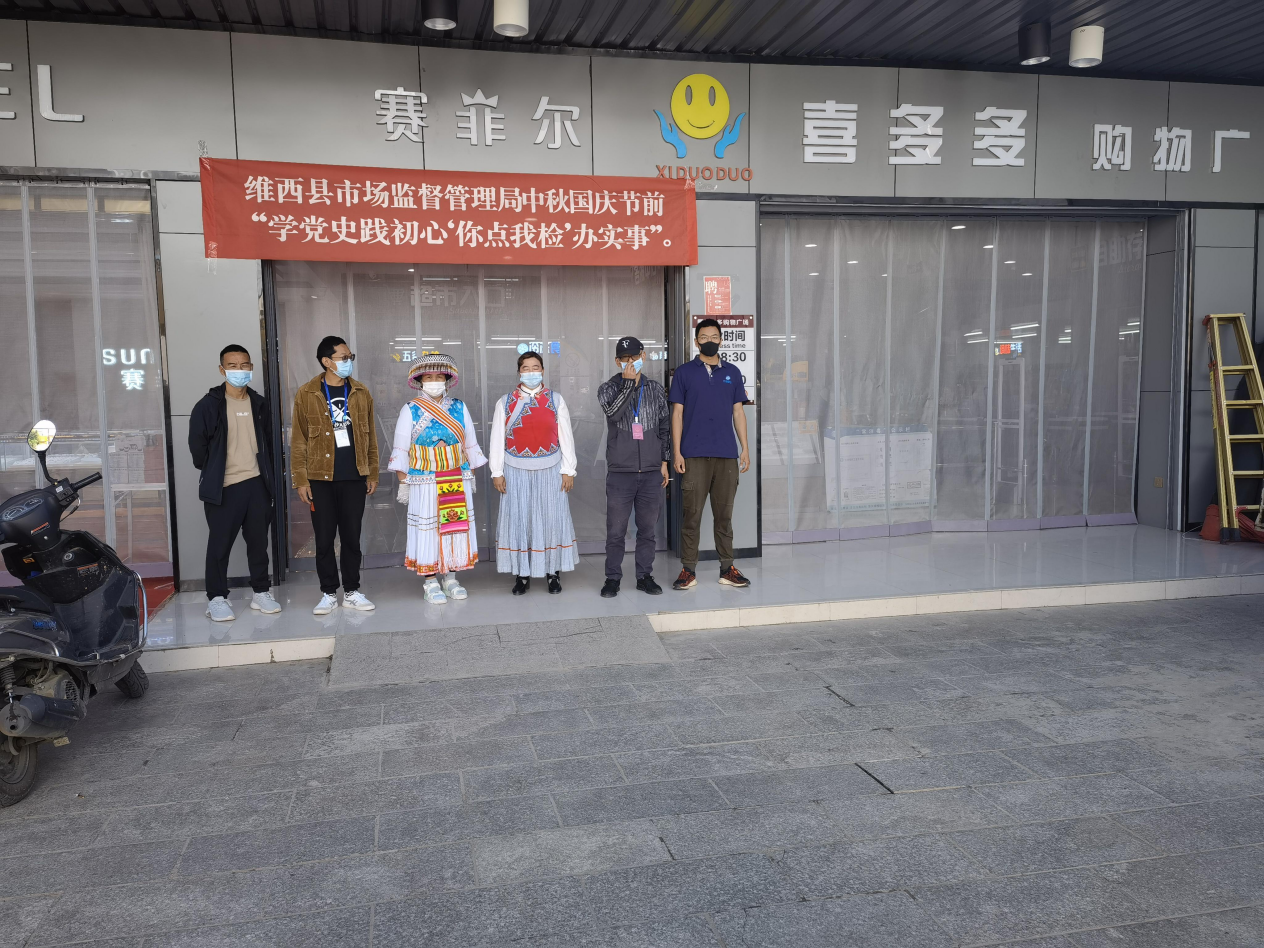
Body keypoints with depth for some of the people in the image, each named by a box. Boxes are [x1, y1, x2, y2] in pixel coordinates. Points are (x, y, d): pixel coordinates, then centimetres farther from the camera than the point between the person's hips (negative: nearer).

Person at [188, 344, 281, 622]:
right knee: (220, 544, 3)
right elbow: (197, 445, -5)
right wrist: (212, 474, 0)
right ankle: (216, 598, 13)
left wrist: (267, 472, 10)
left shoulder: (259, 403, 7)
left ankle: (261, 592, 21)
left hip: (256, 484, 4)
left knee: (259, 542, 10)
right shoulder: (208, 405, -7)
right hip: (223, 487, -4)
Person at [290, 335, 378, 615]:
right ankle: (328, 593, 16)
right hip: (320, 479, -2)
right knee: (324, 539, 4)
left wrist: (372, 474, 7)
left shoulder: (361, 393, 7)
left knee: (352, 537, 8)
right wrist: (300, 479, -6)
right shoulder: (306, 394, -2)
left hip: (354, 477, 2)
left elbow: (370, 436, 10)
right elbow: (298, 440, -1)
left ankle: (352, 592, 18)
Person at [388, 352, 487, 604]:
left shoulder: (459, 408, 6)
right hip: (424, 483, -3)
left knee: (456, 526, 7)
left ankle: (450, 578, 20)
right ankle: (430, 583, 10)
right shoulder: (410, 411, -2)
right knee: (428, 529, 0)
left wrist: (471, 475, 9)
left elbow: (470, 445, 11)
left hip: (457, 482, 3)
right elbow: (401, 450, -2)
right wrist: (403, 481, -5)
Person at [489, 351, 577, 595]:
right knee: (518, 519, 2)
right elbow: (497, 439, 4)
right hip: (516, 470, 0)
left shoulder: (555, 400, 5)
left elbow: (566, 436, 4)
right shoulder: (505, 402, 4)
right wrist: (497, 472, -1)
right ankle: (522, 574, 13)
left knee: (552, 518, 3)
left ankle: (553, 572, 15)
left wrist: (568, 470, 0)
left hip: (550, 469, 0)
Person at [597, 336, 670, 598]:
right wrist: (629, 382, -18)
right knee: (615, 531, 2)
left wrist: (664, 462, 8)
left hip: (651, 472, 2)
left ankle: (645, 576, 20)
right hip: (620, 471, -2)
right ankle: (612, 578, 13)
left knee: (647, 529, 9)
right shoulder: (608, 388, 1)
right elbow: (614, 412, -21)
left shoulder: (656, 389, 9)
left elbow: (665, 427, 13)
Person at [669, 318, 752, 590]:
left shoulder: (732, 372, 11)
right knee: (691, 514, -1)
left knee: (724, 513, 8)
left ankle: (727, 568, 16)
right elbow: (677, 413, 3)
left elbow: (738, 412, 13)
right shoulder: (684, 372, 4)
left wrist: (745, 448, 6)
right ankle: (688, 570, 6)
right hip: (694, 455, -2)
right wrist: (676, 452, -4)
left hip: (727, 454, 2)